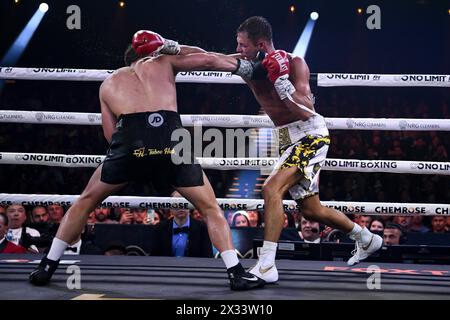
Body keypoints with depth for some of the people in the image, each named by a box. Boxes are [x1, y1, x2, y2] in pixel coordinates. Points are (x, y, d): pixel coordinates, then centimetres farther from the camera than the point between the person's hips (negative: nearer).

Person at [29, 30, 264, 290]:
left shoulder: (110, 83, 30)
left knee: (85, 202, 23)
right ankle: (237, 273, 7)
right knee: (211, 209, 16)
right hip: (172, 142, -1)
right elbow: (207, 60, 20)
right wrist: (242, 65, 35)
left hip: (130, 142, 1)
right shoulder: (163, 62, 28)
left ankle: (47, 267, 25)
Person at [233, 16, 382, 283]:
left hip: (311, 134, -8)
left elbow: (306, 110, -24)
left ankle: (266, 266, -24)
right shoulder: (251, 68, 1)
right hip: (288, 139, 8)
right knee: (311, 209, 16)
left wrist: (280, 79, -32)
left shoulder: (294, 63, -16)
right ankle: (367, 239, 38)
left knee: (272, 189, -26)